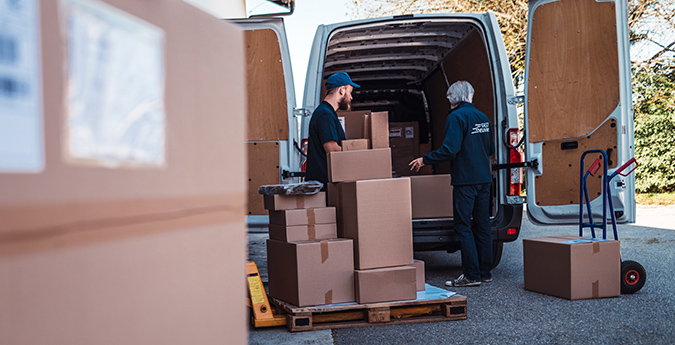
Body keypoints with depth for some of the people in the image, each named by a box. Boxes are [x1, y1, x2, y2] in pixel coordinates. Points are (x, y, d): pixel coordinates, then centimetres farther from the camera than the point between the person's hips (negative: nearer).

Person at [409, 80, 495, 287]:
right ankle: (485, 272, 16)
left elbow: (450, 150, -20)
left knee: (463, 227, -4)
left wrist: (425, 160, -10)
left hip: (465, 179, -8)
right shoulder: (482, 117, 14)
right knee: (482, 226, 11)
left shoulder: (456, 117, -11)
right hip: (484, 178, 8)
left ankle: (472, 275, -4)